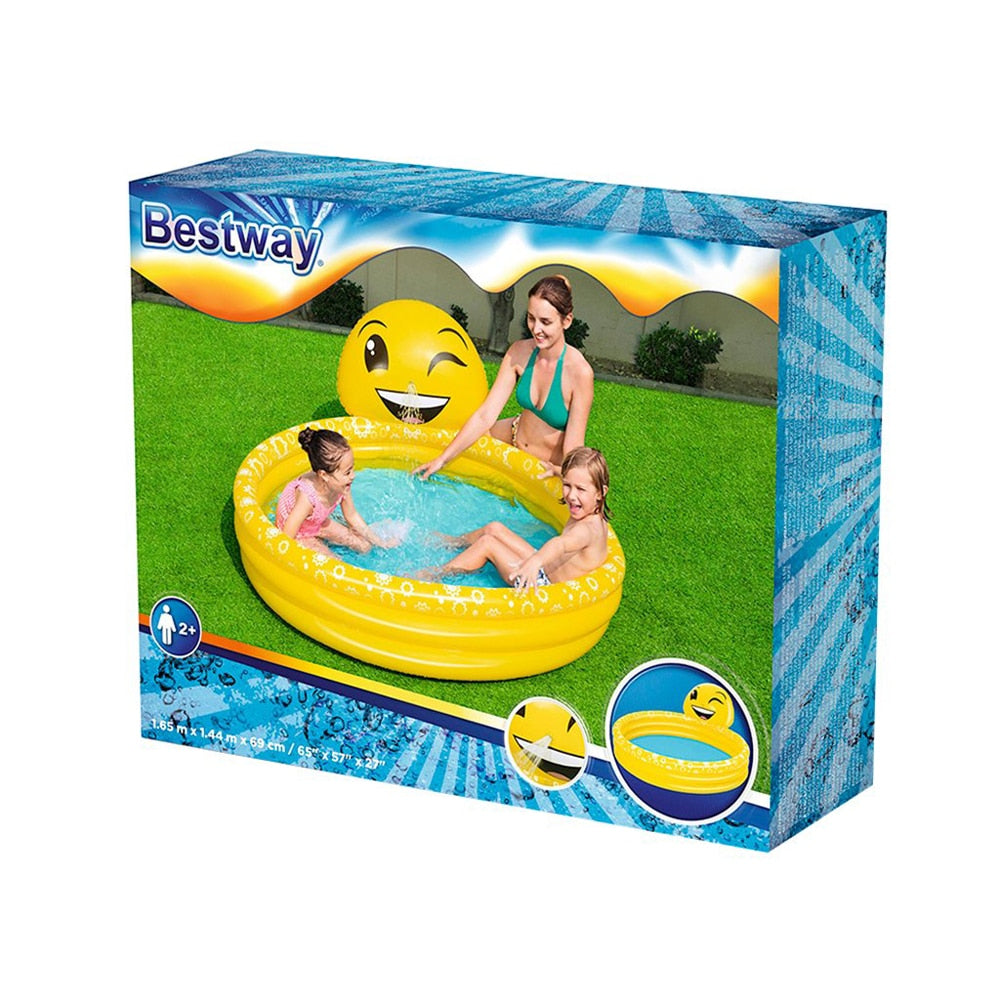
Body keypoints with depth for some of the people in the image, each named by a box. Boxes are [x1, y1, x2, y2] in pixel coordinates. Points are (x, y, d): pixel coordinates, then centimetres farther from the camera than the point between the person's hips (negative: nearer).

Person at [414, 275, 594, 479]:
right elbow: (485, 415, -13)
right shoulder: (519, 353, -15)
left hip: (550, 468, -6)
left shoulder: (579, 372, -30)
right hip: (514, 436, 6)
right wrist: (443, 459, -17)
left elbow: (573, 452, -26)